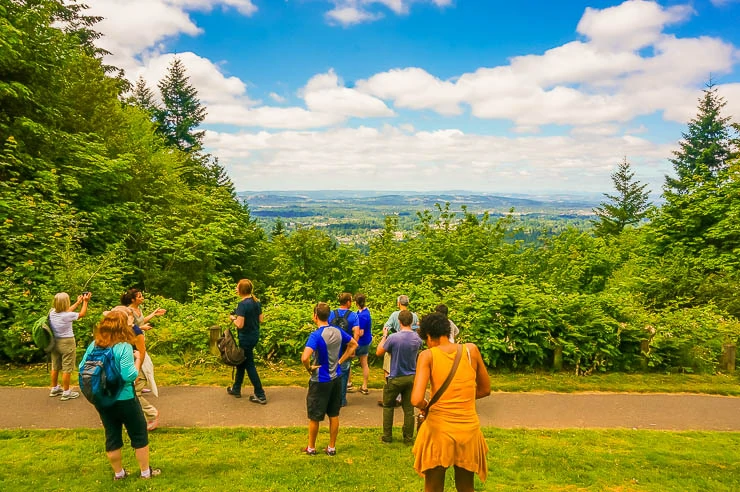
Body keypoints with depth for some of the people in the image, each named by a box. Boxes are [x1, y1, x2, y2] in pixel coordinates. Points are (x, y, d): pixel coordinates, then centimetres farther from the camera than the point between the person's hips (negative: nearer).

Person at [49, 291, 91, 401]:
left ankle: (54, 389, 35)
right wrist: (85, 301, 6)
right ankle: (66, 392, 10)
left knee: (55, 367, 20)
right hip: (67, 343, -7)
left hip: (54, 342, 7)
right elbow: (82, 314, -5)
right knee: (67, 369, 3)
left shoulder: (52, 313, -5)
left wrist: (78, 302, 23)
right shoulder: (67, 316, -23)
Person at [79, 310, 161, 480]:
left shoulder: (94, 345, -3)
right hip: (123, 399, -6)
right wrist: (137, 359, -11)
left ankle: (118, 473, 31)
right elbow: (129, 376, -26)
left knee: (112, 435, 18)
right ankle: (145, 471, 22)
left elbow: (82, 369, 5)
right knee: (139, 434, 12)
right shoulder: (124, 347, -22)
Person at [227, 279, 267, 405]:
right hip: (255, 335, 8)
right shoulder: (256, 302, 3)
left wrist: (233, 318, -6)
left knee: (249, 365, 3)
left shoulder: (242, 304, -22)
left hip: (246, 338, -8)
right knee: (241, 360, 22)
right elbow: (260, 319, 8)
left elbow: (240, 324, -24)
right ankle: (236, 389, 37)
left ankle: (260, 396, 8)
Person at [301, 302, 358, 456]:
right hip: (336, 378, 6)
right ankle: (332, 447, 28)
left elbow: (305, 357, -36)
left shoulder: (316, 335, -23)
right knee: (334, 415, 16)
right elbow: (354, 344, 11)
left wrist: (309, 368, -16)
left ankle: (311, 448, 28)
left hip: (320, 381, -6)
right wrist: (340, 361, 8)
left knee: (314, 417, 12)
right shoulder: (338, 331, -3)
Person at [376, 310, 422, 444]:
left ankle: (387, 436, 20)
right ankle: (408, 438, 19)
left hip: (395, 378, -3)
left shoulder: (393, 337, -21)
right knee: (409, 409, 12)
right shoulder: (417, 338, -6)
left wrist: (384, 336, 1)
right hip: (411, 377, 3)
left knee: (388, 406, 16)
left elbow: (378, 352, -8)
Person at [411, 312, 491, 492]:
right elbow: (485, 389, 11)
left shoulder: (427, 355, -10)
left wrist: (425, 407, 2)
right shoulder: (471, 350, -2)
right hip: (469, 430, 3)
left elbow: (416, 400, -19)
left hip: (439, 430, -3)